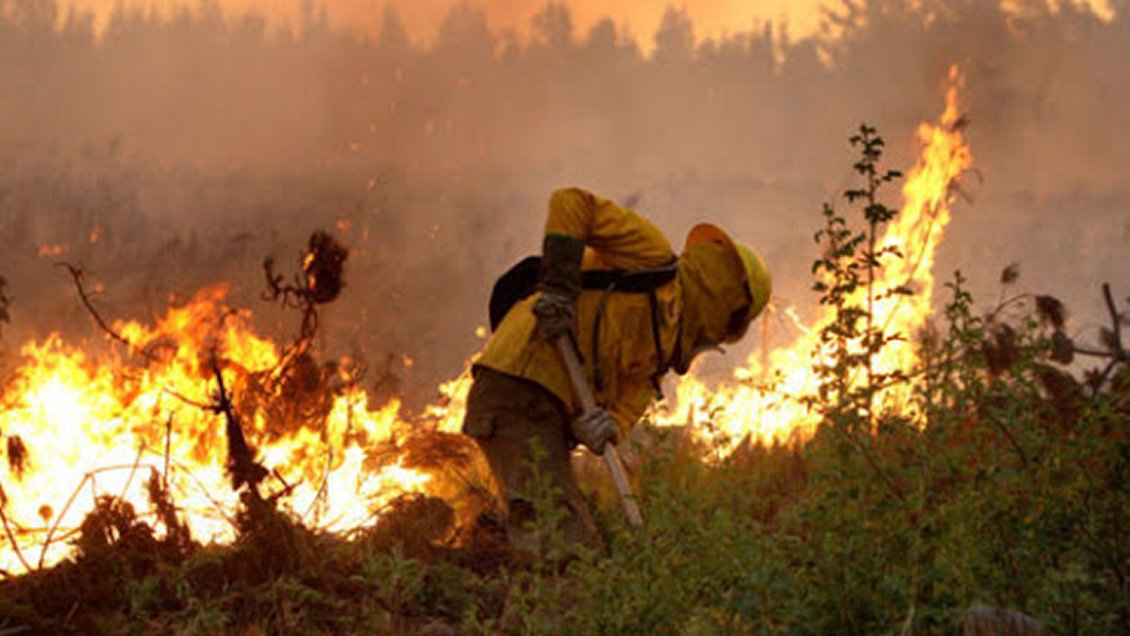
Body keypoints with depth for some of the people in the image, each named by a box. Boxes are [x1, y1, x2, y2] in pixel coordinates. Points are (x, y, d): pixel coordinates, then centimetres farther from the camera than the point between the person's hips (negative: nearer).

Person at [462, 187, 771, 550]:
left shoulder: (659, 353, 26)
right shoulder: (656, 260, 4)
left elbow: (625, 409, 11)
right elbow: (572, 203, -3)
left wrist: (602, 426, -14)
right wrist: (558, 287, -14)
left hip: (549, 410, 9)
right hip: (517, 385, -9)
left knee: (581, 547, 4)